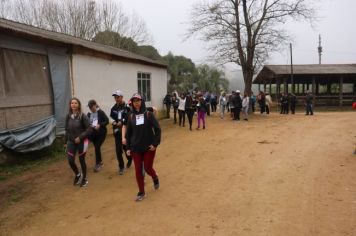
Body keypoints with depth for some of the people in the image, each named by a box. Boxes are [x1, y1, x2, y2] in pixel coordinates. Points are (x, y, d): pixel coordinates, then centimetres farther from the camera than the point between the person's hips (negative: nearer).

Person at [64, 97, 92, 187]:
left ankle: (84, 178, 28)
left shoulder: (83, 116, -13)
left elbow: (89, 129, -13)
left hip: (82, 142, -3)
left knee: (82, 161, 7)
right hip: (71, 142, 4)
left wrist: (80, 137, -20)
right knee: (70, 161, 0)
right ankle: (77, 174, 29)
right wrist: (65, 142, 9)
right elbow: (66, 130, 7)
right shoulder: (68, 116, 0)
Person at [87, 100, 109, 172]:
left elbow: (107, 121, -12)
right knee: (96, 147, 11)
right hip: (93, 133, 5)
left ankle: (98, 164, 2)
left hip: (101, 133, -5)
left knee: (97, 147, -10)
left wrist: (100, 125, -24)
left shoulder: (100, 112, -10)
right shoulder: (89, 114, 4)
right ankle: (100, 161, 31)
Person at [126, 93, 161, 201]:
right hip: (136, 148, 3)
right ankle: (141, 192, 22)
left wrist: (155, 143, -13)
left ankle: (155, 178, 37)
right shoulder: (131, 116, 1)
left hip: (149, 147, -3)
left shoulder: (148, 114, -8)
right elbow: (128, 133, 6)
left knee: (148, 168, 3)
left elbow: (157, 129, -8)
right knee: (138, 170, 5)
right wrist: (128, 148, 3)